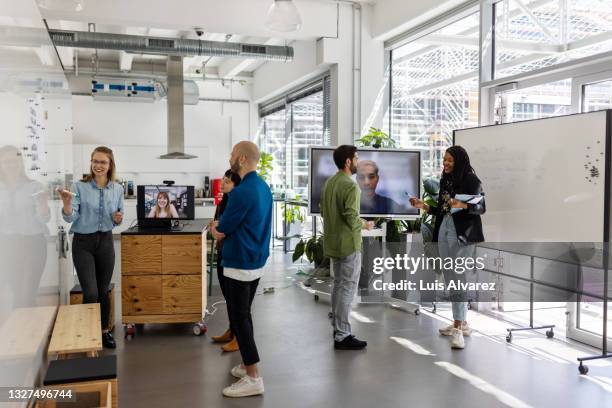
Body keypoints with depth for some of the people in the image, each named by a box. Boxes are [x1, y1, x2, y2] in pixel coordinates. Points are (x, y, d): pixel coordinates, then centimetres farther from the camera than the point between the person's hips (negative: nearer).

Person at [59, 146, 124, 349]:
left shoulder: (117, 189, 1)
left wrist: (118, 219, -10)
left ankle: (104, 331, 26)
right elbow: (70, 218, -13)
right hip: (83, 243, -3)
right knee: (91, 293, -7)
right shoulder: (79, 186, -9)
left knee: (103, 291, 11)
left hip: (106, 241, 3)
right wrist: (67, 203, -32)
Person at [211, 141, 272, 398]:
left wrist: (215, 226, 7)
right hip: (256, 261, 9)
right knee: (244, 315, 19)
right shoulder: (263, 187, 9)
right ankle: (247, 365, 28)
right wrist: (222, 228, 6)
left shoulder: (242, 191, -22)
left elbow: (221, 231, -14)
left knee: (238, 319, -2)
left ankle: (253, 378, 2)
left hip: (239, 265, -9)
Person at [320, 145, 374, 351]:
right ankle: (342, 336, 1)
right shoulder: (350, 185, -18)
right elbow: (351, 217, -24)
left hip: (333, 242, 9)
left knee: (338, 285, 18)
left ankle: (337, 328, 27)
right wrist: (365, 225, -5)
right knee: (348, 288, -3)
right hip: (348, 244, -9)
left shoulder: (329, 182, 9)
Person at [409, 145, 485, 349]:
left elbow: (481, 207, -9)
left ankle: (458, 329, -9)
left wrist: (462, 205, -25)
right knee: (450, 279, 9)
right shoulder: (445, 180, 13)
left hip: (462, 233, -7)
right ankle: (462, 323, 19)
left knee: (458, 278, -11)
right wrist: (423, 206, 5)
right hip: (444, 231, 7)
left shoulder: (471, 180, -6)